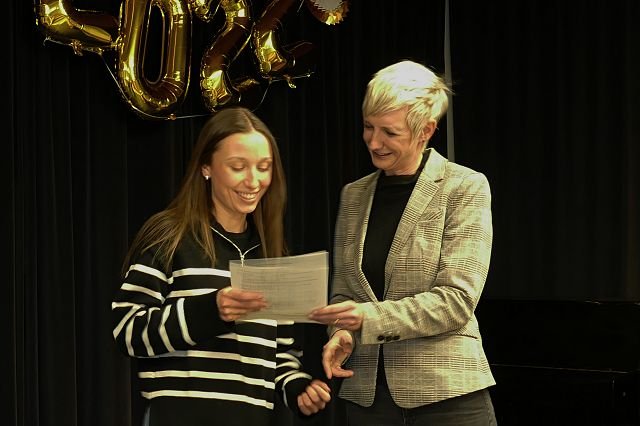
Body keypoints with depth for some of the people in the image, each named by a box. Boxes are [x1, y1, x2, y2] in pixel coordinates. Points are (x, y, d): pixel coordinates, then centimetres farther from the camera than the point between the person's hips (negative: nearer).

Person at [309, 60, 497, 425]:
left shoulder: (466, 189, -4)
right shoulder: (354, 195, 11)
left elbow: (457, 298, -12)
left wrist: (370, 317, -21)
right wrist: (341, 334, -6)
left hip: (445, 389, -4)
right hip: (367, 391, 4)